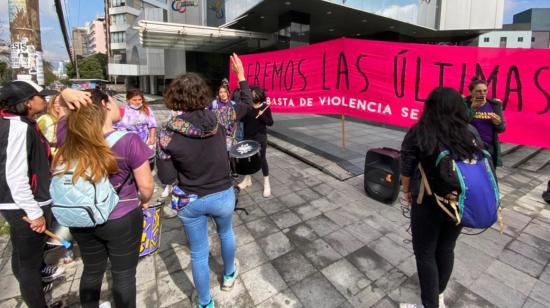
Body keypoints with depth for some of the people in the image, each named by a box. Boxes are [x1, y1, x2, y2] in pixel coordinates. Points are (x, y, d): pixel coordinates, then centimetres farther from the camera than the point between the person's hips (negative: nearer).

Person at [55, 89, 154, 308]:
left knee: (92, 271, 26)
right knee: (124, 274, 15)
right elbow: (146, 186, -13)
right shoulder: (129, 141, -23)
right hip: (122, 220, -5)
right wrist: (144, 201, 3)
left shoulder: (68, 136, -10)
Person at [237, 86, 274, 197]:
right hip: (248, 136, 4)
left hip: (260, 137, -4)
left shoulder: (265, 107, -7)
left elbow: (270, 122, -8)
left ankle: (266, 183, 9)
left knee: (262, 158, -2)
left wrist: (262, 115, -22)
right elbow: (243, 119, 10)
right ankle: (247, 179, 31)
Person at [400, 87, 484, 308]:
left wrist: (406, 191, 8)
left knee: (424, 253, 12)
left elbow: (406, 170, -10)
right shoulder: (470, 134, -4)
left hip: (428, 204, -5)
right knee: (446, 249, 23)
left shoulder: (418, 133, -17)